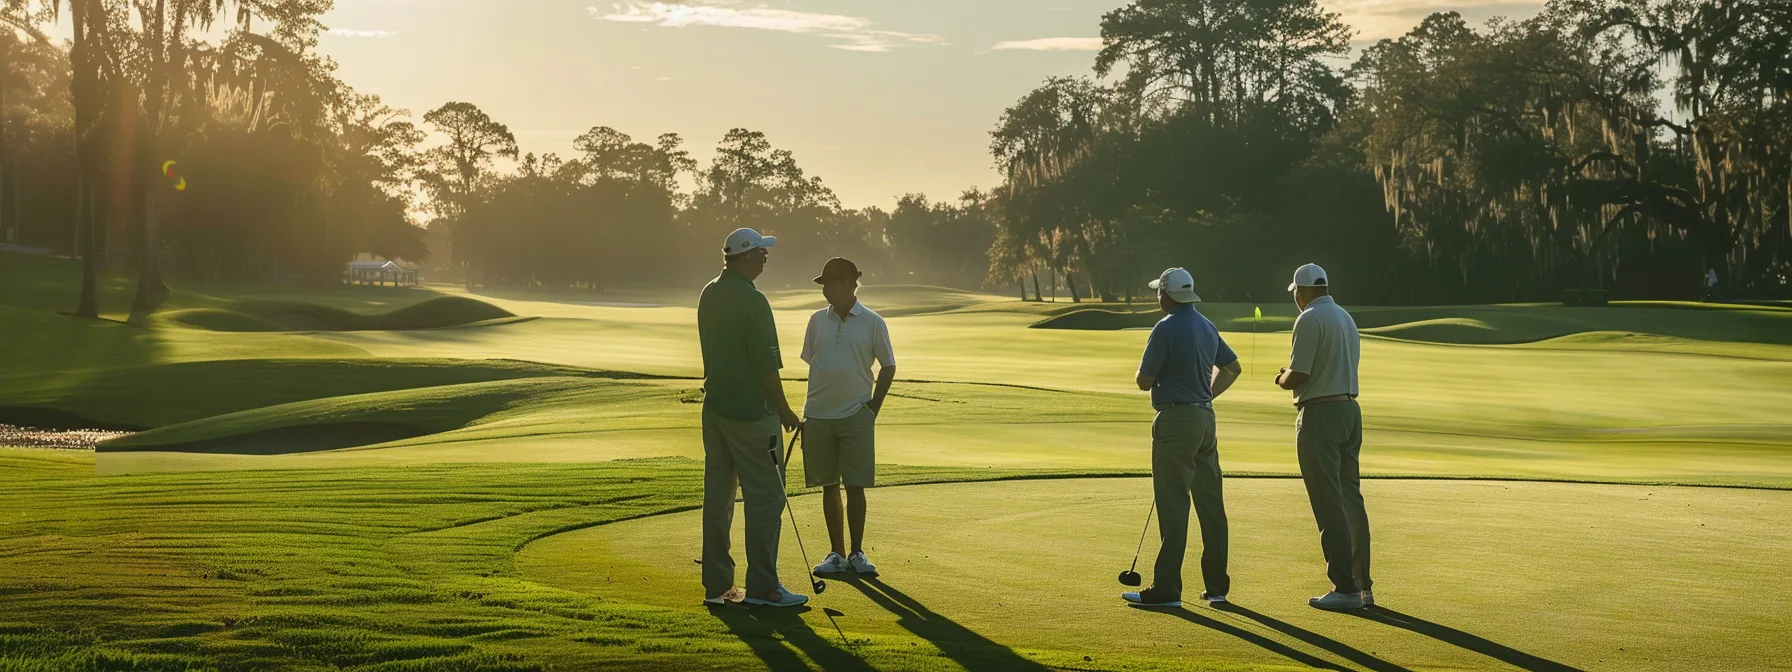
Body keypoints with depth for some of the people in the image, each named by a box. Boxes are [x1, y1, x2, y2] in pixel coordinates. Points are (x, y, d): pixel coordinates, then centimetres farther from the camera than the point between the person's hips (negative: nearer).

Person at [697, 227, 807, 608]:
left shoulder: (709, 295, 9)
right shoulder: (753, 302, -17)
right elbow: (766, 366, -18)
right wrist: (783, 410, -7)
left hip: (714, 407, 8)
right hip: (750, 412, -8)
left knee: (718, 495, 10)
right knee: (765, 496, -1)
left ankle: (717, 585, 14)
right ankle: (761, 587, 0)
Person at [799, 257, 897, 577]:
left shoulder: (872, 322, -3)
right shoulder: (817, 320, 6)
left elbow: (888, 366, 4)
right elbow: (811, 363, 13)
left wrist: (873, 408, 2)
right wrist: (815, 402, 7)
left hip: (856, 416, -3)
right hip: (818, 416, 3)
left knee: (855, 486, -2)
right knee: (829, 487, 6)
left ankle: (857, 553, 9)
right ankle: (837, 553, 14)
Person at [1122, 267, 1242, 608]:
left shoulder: (1166, 329, -13)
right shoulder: (1207, 327, 13)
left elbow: (1143, 381, -11)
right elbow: (1233, 368, 24)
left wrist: (1150, 372, 11)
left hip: (1176, 420, -8)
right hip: (1205, 418, 8)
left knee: (1173, 506, -6)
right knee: (1210, 502, 9)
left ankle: (1166, 589, -5)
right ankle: (1217, 584, 13)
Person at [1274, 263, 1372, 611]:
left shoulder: (1309, 320, -13)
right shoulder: (1346, 317, 14)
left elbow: (1298, 376, -18)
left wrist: (1281, 379, 4)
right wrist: (1293, 375, 20)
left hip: (1320, 415, -9)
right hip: (1350, 409, 9)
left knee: (1329, 504, -6)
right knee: (1351, 498, 11)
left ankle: (1345, 588, -6)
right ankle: (1362, 585, 13)